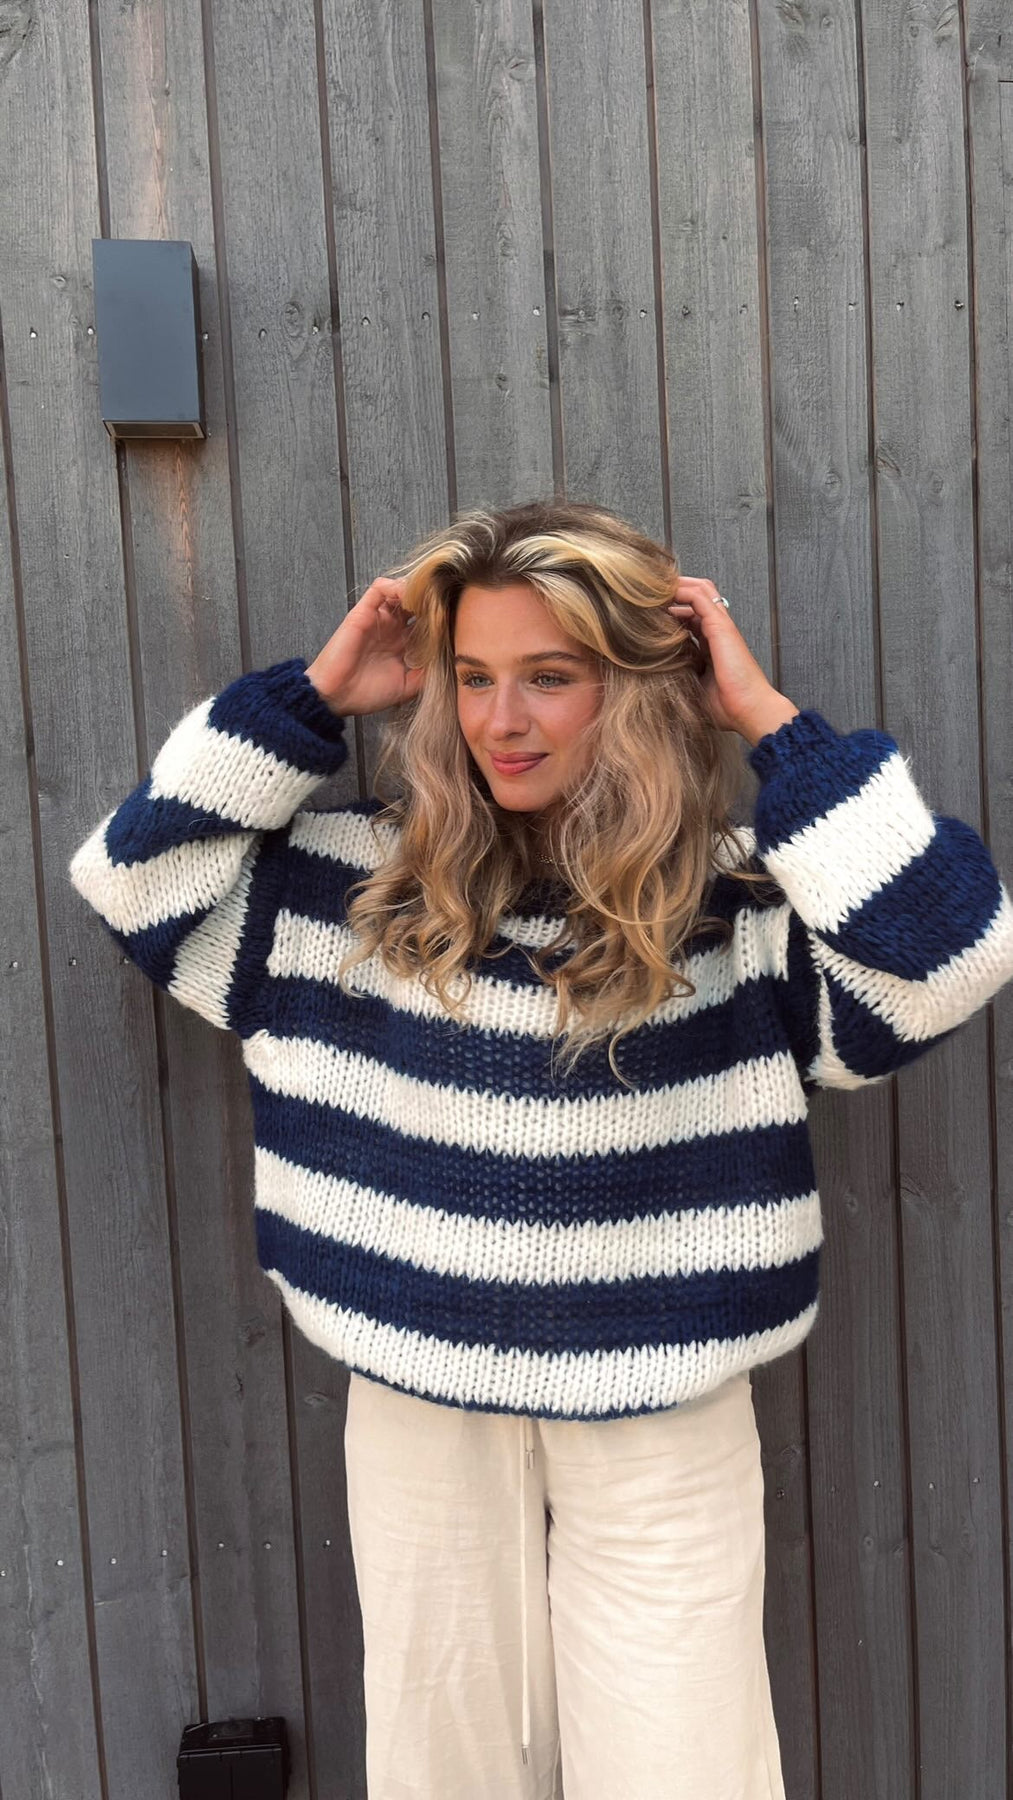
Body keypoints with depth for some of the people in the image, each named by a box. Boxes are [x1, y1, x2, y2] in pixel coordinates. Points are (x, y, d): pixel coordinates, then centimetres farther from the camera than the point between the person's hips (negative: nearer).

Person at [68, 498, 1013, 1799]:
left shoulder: (739, 893, -9)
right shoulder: (365, 877, -3)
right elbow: (134, 874, -1)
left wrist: (773, 723, -20)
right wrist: (308, 698, -8)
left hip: (664, 1421, -2)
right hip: (413, 1408, 2)